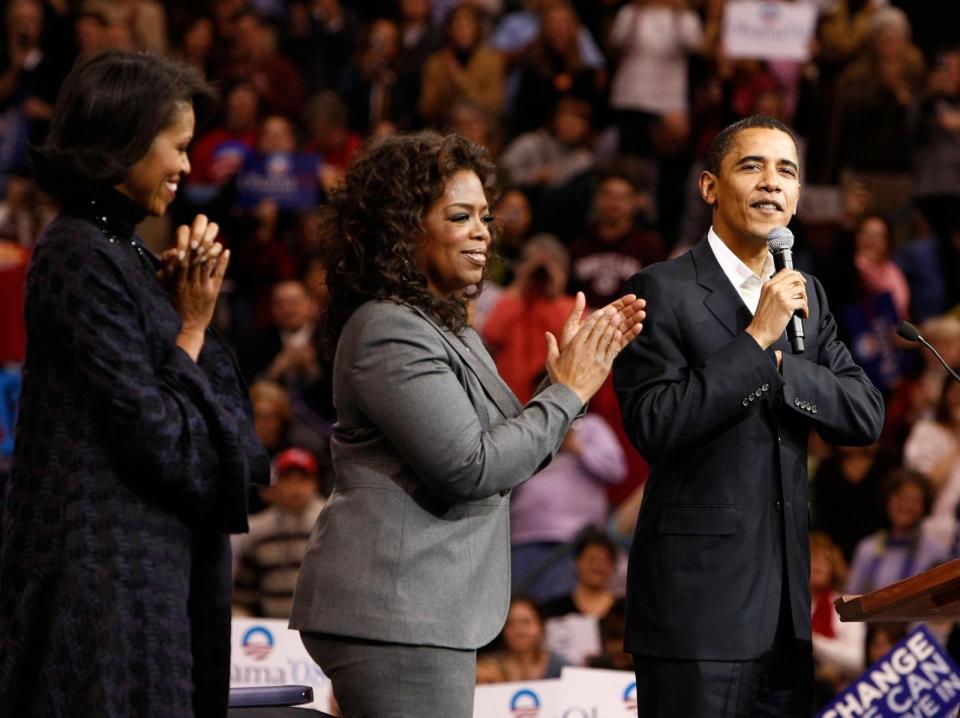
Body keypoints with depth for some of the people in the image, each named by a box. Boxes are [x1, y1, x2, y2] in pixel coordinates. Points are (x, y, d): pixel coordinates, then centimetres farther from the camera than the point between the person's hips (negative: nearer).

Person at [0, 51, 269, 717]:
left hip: (157, 557, 10)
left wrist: (191, 307, 1)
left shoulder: (124, 253, 15)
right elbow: (156, 437, -18)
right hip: (105, 569, -10)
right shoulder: (81, 259, -15)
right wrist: (192, 324, -5)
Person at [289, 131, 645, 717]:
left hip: (427, 612, 10)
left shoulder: (448, 329, 19)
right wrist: (569, 392, -11)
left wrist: (579, 365, 9)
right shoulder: (389, 331, -14)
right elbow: (471, 468, -20)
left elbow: (511, 447, 19)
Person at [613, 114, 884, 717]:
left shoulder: (807, 295, 15)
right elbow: (653, 425, -16)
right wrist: (757, 339, -17)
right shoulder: (663, 290, -5)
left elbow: (866, 417, 6)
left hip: (786, 599, 7)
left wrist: (775, 366, -8)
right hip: (699, 593, -6)